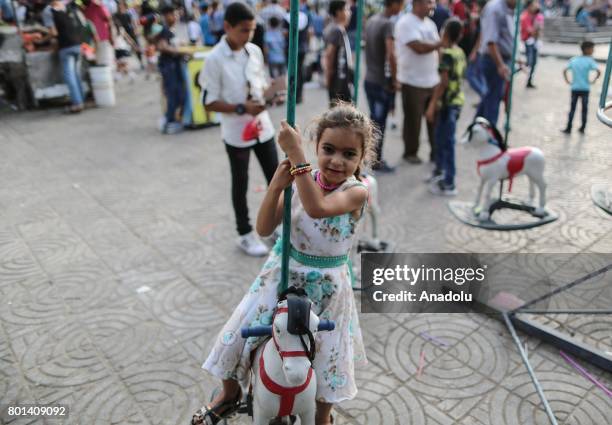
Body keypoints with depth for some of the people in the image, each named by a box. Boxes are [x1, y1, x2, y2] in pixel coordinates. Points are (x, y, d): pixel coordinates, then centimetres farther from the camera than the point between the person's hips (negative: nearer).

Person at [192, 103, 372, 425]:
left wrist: (295, 152, -40)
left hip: (326, 286, -3)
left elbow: (317, 208, -42)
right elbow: (264, 229, -12)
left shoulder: (356, 192, -20)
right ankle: (229, 393, 42)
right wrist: (276, 186, -27)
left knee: (327, 356, 12)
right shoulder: (301, 180, -10)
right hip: (282, 274, 4)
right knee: (238, 335, 11)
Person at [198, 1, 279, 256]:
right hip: (236, 133, -5)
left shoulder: (255, 51, 2)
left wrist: (269, 93, -9)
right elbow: (209, 102, -14)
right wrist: (242, 108, -25)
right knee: (240, 184, 9)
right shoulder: (215, 59, -15)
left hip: (262, 126, 5)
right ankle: (245, 235, 25)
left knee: (275, 177, 13)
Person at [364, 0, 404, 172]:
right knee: (380, 122, 2)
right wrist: (394, 79, -17)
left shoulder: (370, 20, 8)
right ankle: (376, 161, 12)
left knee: (373, 119, 18)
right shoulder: (388, 24, -18)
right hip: (382, 82, -8)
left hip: (369, 79, 8)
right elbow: (391, 55, -28)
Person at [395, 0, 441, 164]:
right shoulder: (405, 23, -12)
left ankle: (436, 152, 20)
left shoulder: (430, 23, 13)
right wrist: (441, 43, -12)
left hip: (433, 81, 7)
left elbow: (436, 49, 16)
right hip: (413, 82, -7)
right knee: (413, 120, 5)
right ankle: (410, 152, 21)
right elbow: (419, 48, -22)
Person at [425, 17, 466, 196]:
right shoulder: (460, 52, 9)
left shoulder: (446, 54, -16)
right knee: (441, 137, 21)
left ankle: (449, 184, 0)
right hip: (456, 99, 9)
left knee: (447, 142, -4)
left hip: (448, 102, -9)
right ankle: (440, 171, 37)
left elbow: (443, 82, -21)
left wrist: (432, 105, -19)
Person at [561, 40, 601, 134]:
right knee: (584, 109, 10)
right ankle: (582, 128, 16)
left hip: (574, 88, 3)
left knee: (572, 108, 7)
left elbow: (565, 71, 3)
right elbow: (598, 72, -18)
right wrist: (593, 81, -5)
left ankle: (568, 128, 4)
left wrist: (568, 81, 7)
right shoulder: (590, 60, -8)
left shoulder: (573, 59, 4)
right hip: (585, 89, -3)